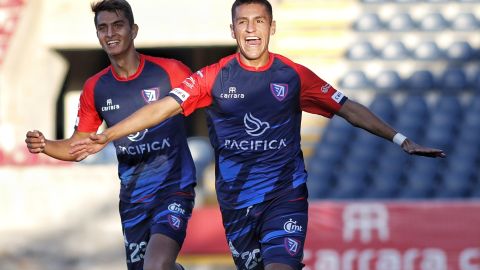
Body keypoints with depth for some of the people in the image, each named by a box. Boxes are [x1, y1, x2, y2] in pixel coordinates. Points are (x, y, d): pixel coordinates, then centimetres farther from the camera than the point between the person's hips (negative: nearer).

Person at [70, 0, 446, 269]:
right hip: (236, 202, 2)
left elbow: (349, 109, 1)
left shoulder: (294, 76, -1)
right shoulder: (214, 77, -1)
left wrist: (402, 140, -5)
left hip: (286, 196, -2)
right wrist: (104, 137, -13)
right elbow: (163, 107, -5)